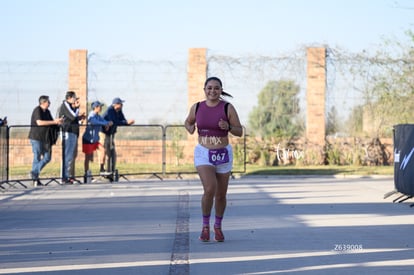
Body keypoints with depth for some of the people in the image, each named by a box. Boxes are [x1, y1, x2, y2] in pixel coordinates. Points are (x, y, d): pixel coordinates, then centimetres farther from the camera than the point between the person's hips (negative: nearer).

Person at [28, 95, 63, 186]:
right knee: (37, 157, -4)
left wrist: (58, 121, -1)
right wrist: (54, 122, -22)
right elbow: (39, 122, -23)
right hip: (36, 138, -8)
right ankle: (35, 179, 3)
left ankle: (34, 173, 20)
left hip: (45, 138, 8)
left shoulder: (47, 111, 14)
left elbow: (51, 123, 21)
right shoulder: (37, 110, -11)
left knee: (47, 157, 7)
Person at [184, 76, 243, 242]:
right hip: (203, 154, 0)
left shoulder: (227, 108, -8)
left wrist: (228, 127, -25)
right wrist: (190, 128, -6)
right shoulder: (197, 108, -2)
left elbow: (240, 132, -5)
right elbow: (188, 122, 17)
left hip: (223, 154, 1)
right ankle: (205, 225, -1)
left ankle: (218, 226, 34)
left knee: (221, 195, 10)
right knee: (210, 189, -21)